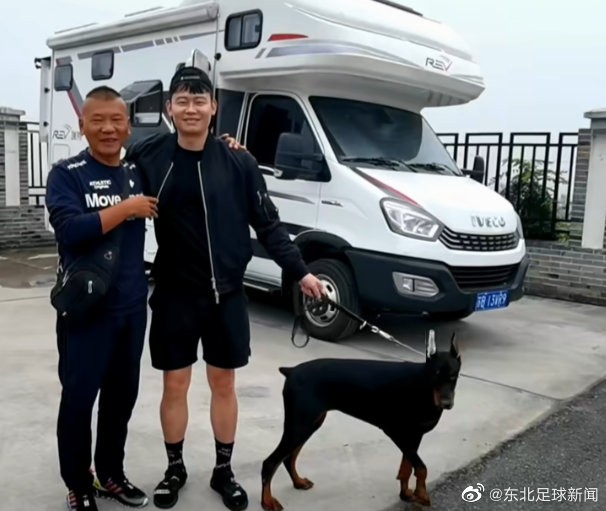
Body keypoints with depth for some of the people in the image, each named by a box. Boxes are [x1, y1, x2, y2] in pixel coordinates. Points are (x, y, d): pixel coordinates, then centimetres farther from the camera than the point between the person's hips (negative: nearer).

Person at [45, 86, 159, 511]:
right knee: (79, 398, 4)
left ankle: (110, 475, 33)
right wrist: (126, 209, -19)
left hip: (132, 307, 5)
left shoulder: (139, 173, 8)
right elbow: (70, 230, -21)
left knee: (122, 395, 15)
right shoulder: (67, 174, -7)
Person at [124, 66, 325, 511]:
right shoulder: (149, 157, -6)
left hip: (227, 295, 0)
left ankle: (223, 471, 31)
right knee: (175, 384, 12)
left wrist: (300, 272, -1)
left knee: (224, 383, 12)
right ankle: (175, 469, 34)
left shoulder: (238, 162, -6)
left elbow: (268, 225, 0)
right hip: (175, 295, 0)